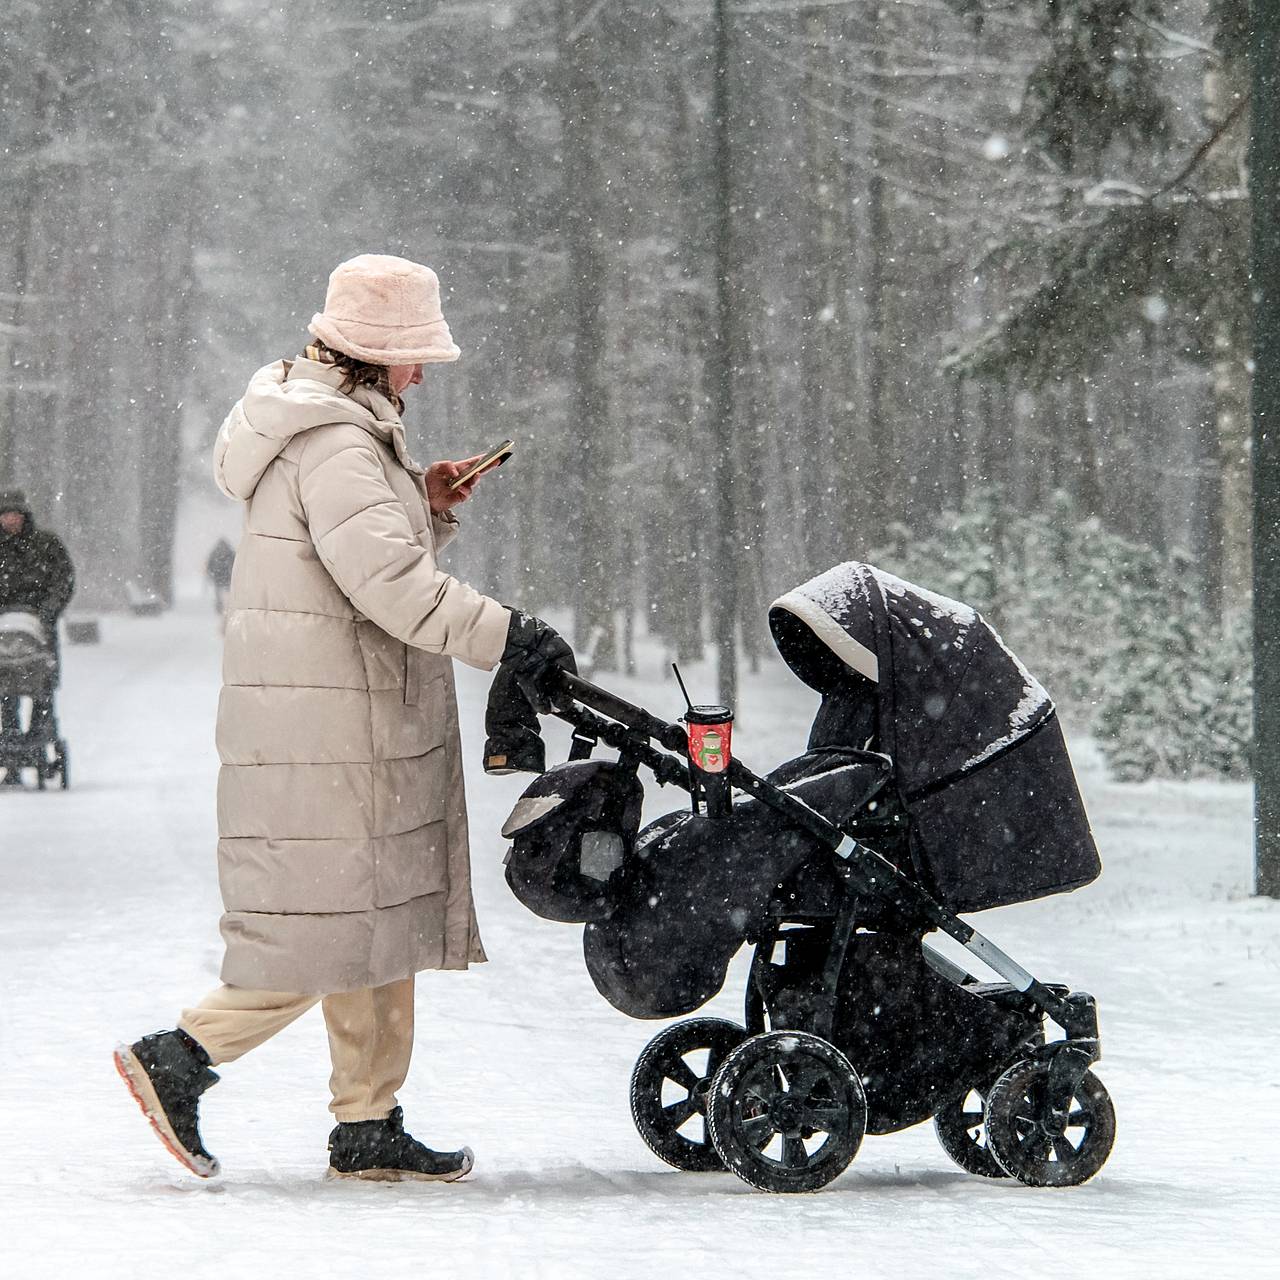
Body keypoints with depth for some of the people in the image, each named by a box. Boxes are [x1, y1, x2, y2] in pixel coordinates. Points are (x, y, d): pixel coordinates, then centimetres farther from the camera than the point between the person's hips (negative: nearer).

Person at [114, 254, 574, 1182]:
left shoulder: (338, 429, 17)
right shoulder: (332, 444, -16)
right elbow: (388, 581, -26)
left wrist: (424, 507, 8)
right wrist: (507, 637, -25)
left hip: (357, 722, 11)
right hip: (330, 725, -11)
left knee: (382, 914, 11)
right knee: (335, 926, -8)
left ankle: (369, 1126, 13)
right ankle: (182, 1058, -4)